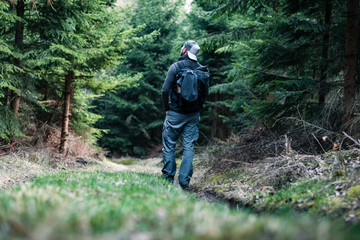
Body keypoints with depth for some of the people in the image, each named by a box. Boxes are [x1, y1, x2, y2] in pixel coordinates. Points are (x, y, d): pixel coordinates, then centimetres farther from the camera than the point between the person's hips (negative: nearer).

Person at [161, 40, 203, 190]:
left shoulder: (175, 67, -10)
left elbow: (165, 90, -13)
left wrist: (166, 108, 0)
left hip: (176, 113, -4)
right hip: (194, 115, 4)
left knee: (169, 145, 9)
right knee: (188, 147, 6)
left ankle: (168, 178, 11)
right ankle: (184, 181, 4)